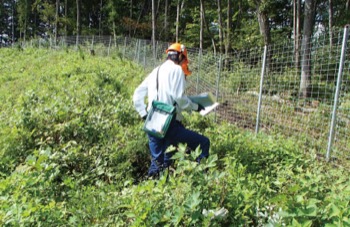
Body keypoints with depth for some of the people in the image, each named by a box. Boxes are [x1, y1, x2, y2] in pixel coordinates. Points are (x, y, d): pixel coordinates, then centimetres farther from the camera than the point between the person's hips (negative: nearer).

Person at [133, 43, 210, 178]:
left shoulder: (155, 71, 20)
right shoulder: (176, 69, -3)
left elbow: (137, 95, 20)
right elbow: (179, 97, -13)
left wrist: (144, 114, 21)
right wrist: (195, 107, 2)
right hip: (169, 124, -8)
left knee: (157, 165, 19)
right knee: (203, 143, 2)